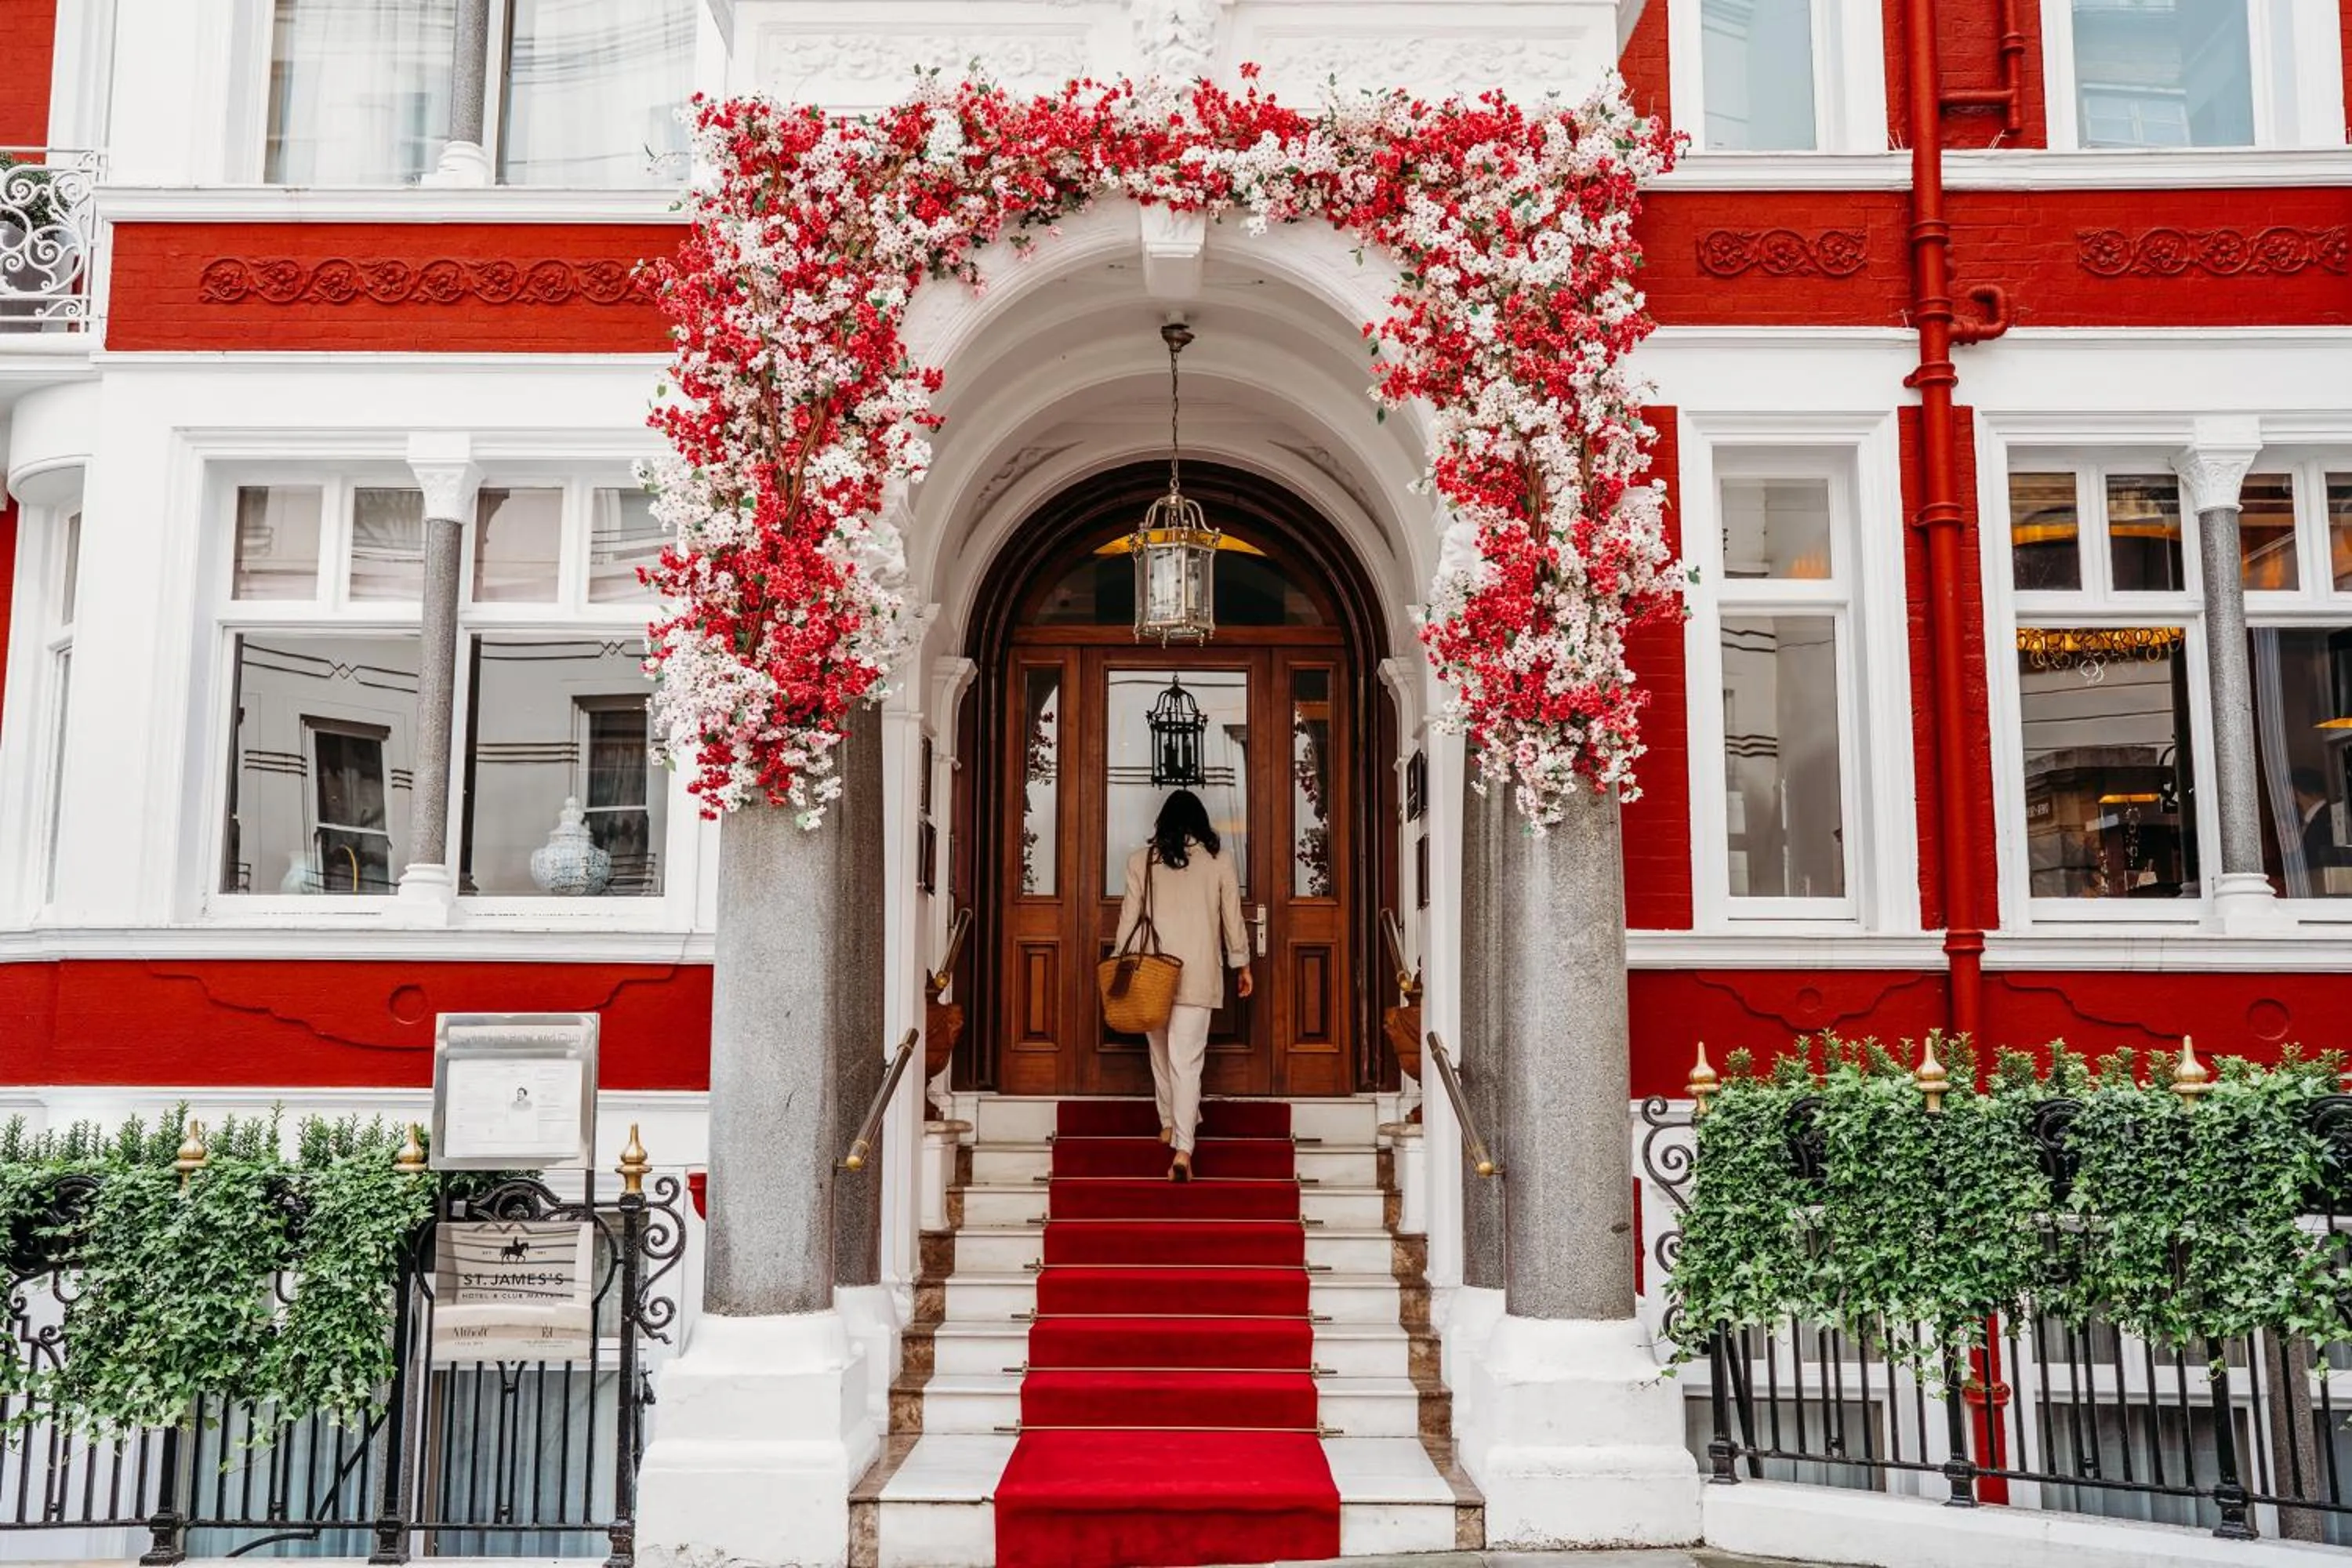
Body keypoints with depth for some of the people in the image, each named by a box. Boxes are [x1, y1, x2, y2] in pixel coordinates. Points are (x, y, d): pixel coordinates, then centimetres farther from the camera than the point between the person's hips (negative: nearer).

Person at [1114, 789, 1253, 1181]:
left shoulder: (1141, 860, 2)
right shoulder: (1219, 860, 1)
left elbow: (1130, 917, 2)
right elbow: (1233, 918, 5)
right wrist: (1242, 964, 15)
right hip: (1199, 972, -1)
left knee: (1161, 1050, 21)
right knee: (1187, 1058, -6)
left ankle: (1170, 1123, 34)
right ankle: (1182, 1149, -16)